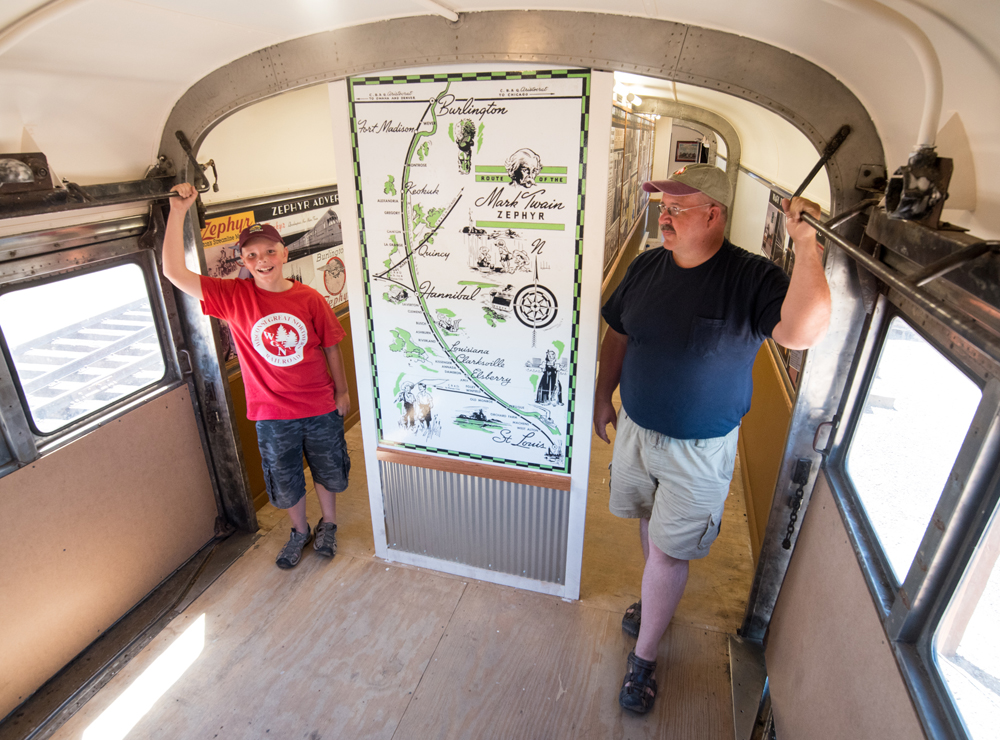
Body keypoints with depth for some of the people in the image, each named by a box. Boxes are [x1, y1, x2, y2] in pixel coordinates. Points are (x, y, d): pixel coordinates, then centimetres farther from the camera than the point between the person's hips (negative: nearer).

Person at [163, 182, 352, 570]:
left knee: (327, 472, 19)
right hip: (273, 415, 0)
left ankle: (328, 525, 46)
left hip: (321, 409, 0)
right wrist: (178, 211, -22)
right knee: (286, 482, 18)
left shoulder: (309, 298, -8)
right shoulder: (234, 297, -9)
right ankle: (300, 531, 45)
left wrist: (342, 392, 6)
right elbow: (175, 272, -17)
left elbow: (330, 347, 1)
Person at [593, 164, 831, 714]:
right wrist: (603, 396, 10)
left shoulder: (751, 278, -17)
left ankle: (643, 658, 29)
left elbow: (803, 332, -34)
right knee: (650, 524, 23)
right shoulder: (647, 266, -2)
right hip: (635, 429, 5)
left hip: (699, 451, -4)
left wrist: (806, 245, -38)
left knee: (668, 551, 6)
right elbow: (617, 334, 8)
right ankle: (656, 600, 52)